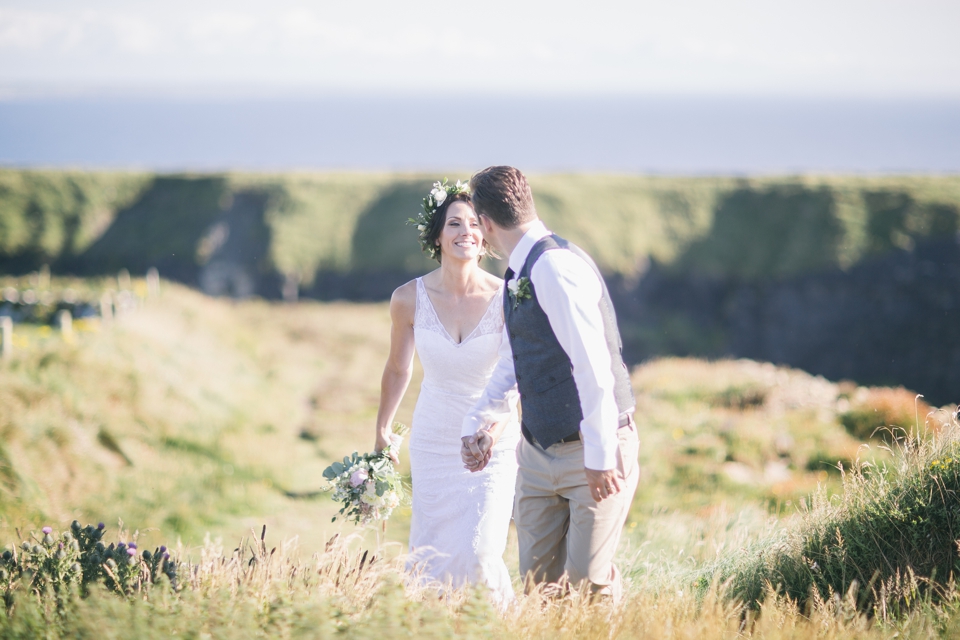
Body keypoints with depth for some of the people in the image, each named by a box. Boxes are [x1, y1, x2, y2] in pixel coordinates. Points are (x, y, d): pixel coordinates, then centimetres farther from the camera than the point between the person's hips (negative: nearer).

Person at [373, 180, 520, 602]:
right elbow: (398, 369, 9)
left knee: (479, 553, -13)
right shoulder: (409, 299, -8)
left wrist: (501, 421, -25)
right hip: (434, 442, 2)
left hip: (494, 445, -2)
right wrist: (382, 431, 19)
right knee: (429, 555, 4)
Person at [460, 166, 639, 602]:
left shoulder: (556, 267, -19)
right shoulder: (518, 276, 12)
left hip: (592, 453, -9)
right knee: (539, 583, 7)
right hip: (538, 452, 9)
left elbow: (593, 366, -24)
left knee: (587, 582, -9)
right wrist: (476, 422, 14)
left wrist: (600, 455, -25)